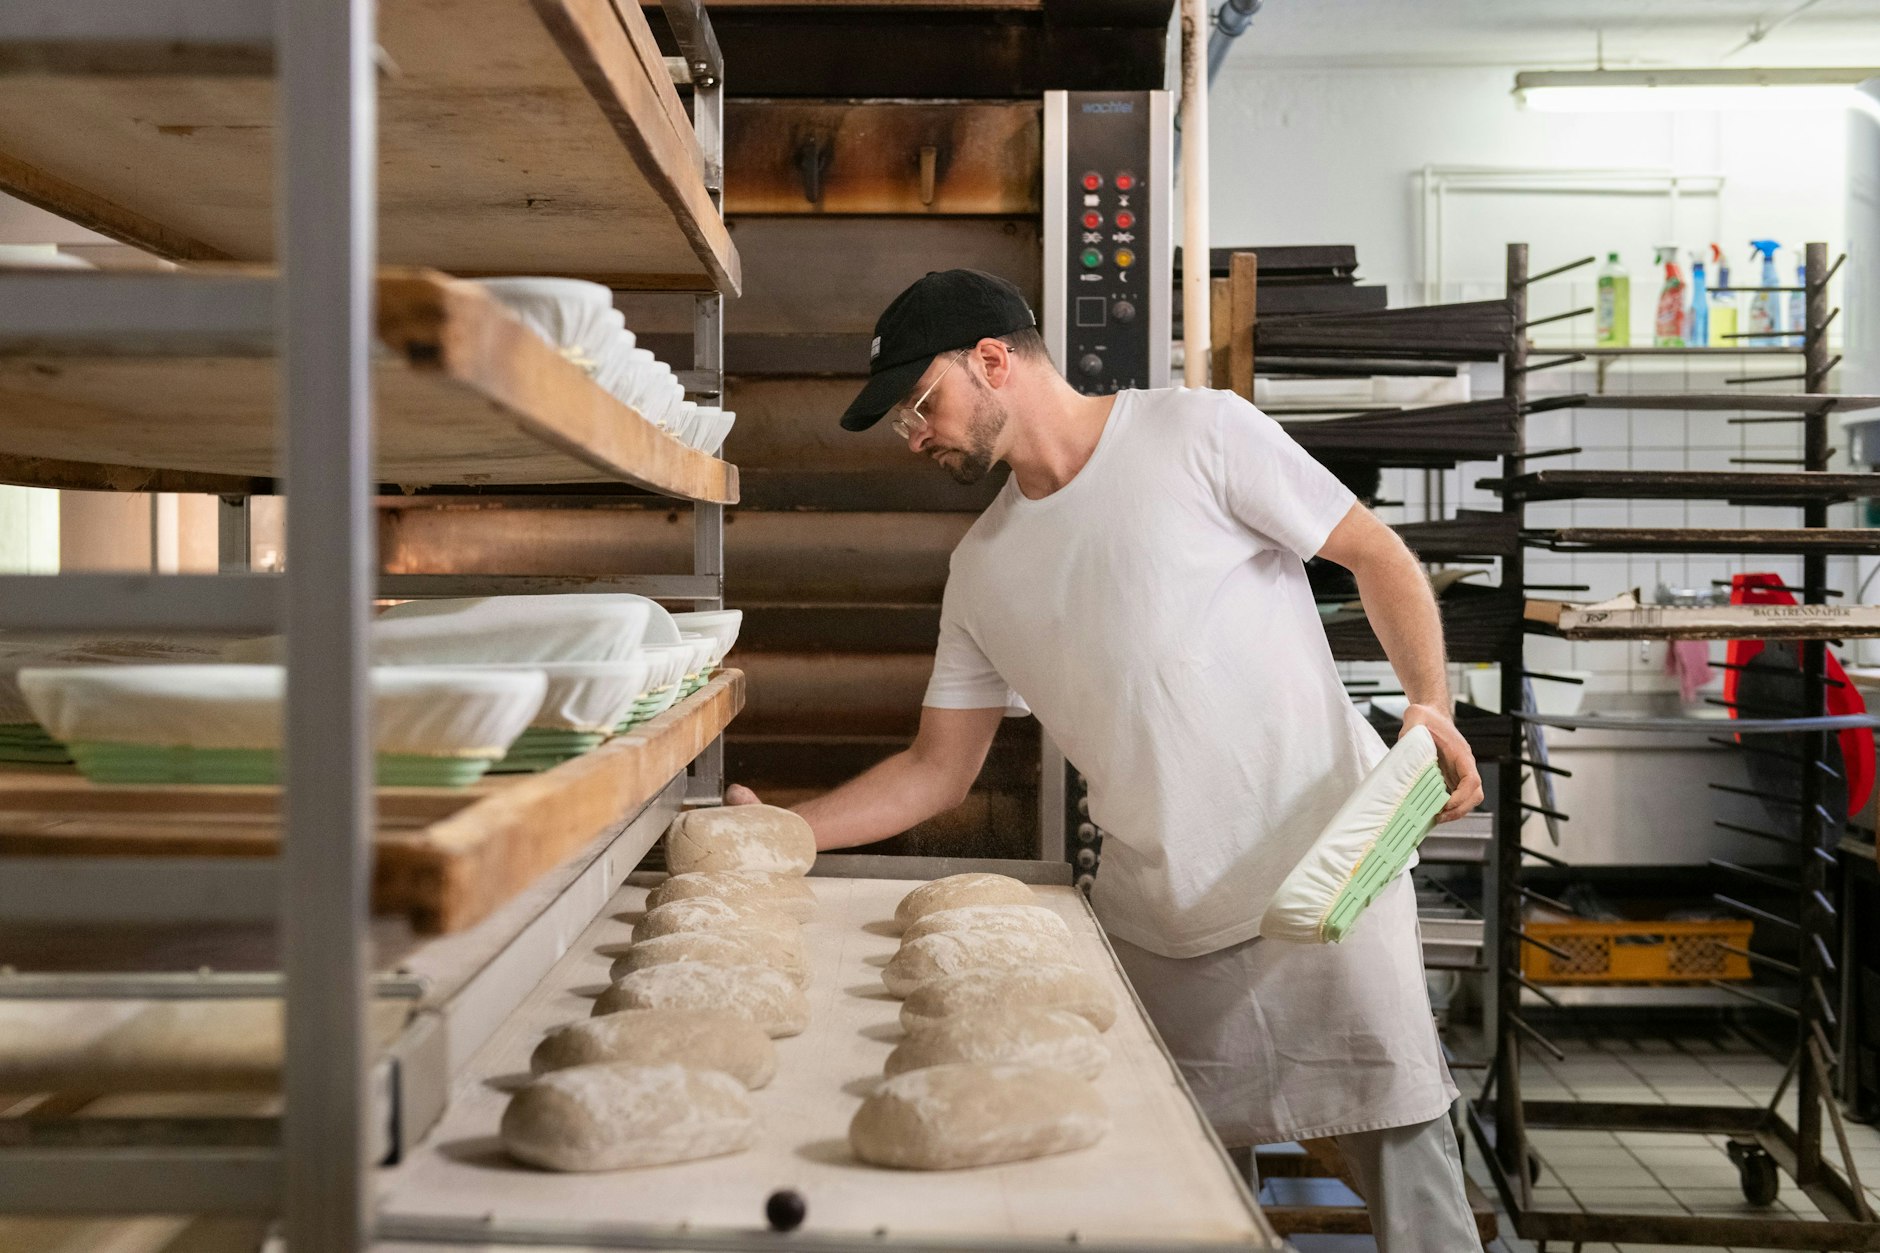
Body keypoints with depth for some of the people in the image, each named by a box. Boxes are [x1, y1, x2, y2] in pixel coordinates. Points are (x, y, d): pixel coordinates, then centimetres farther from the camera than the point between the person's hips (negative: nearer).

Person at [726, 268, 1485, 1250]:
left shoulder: (1194, 432, -4)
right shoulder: (982, 569, 11)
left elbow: (1376, 553, -1)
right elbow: (937, 768, 14)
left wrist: (1429, 704, -15)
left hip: (1323, 877, -4)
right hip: (1151, 923, 5)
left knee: (1404, 1165, -2)